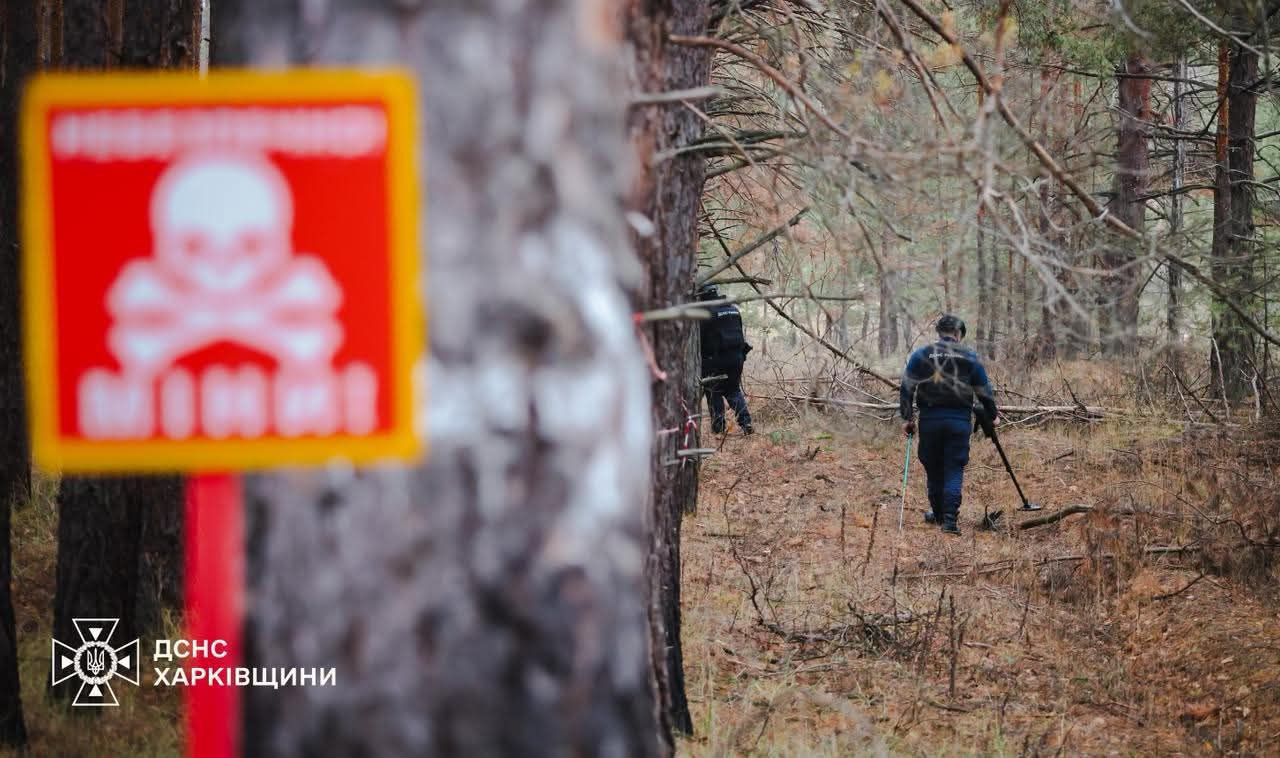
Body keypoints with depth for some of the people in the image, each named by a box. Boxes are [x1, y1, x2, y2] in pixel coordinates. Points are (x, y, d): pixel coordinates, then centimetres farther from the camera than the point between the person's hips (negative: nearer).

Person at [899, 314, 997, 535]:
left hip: (929, 419, 1)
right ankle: (949, 519, -10)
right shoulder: (969, 358, 3)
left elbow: (906, 388, 1)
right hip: (959, 421, -1)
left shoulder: (920, 355, 4)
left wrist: (907, 418, 6)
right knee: (954, 470, 1)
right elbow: (984, 391, 9)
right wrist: (992, 415, 23)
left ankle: (938, 514, 27)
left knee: (934, 469, 14)